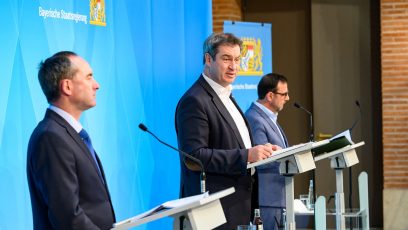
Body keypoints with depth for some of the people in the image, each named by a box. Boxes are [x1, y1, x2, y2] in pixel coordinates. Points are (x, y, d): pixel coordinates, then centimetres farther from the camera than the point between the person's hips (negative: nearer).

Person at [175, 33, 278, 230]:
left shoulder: (225, 96, 19)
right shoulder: (194, 101, -13)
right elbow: (195, 155, -20)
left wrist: (261, 152, 7)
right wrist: (246, 156, -23)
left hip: (238, 204, 9)